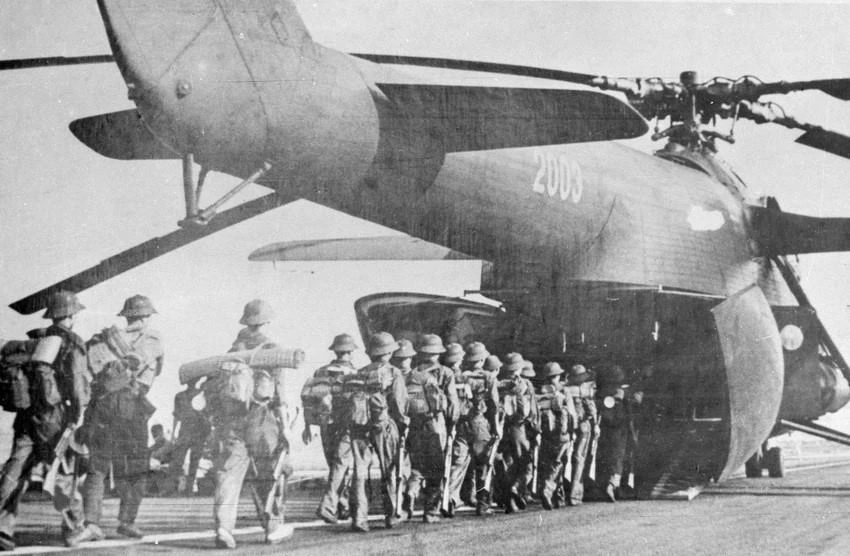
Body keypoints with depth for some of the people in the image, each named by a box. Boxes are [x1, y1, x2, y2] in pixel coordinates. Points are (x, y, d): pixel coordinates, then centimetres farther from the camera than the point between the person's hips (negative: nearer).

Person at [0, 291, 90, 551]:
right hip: (54, 415, -5)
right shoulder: (73, 342, -1)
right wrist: (79, 412, -9)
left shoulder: (36, 338, 16)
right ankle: (74, 527, 15)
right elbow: (78, 380, -11)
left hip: (27, 411, 5)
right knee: (65, 471, 6)